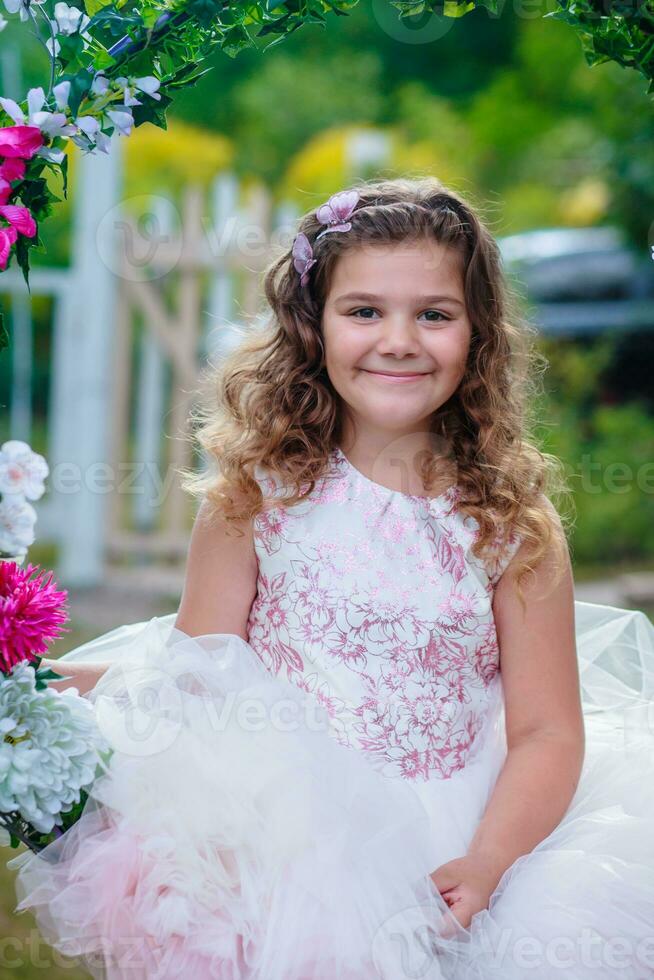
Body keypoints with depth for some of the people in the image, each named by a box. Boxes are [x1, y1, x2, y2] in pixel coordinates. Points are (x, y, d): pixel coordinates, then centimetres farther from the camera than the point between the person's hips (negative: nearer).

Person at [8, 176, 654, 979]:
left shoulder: (512, 520, 3)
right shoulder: (259, 490, 4)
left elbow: (548, 732, 0)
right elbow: (199, 668, 5)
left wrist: (483, 866, -16)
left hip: (456, 830, 1)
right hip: (277, 817, -1)